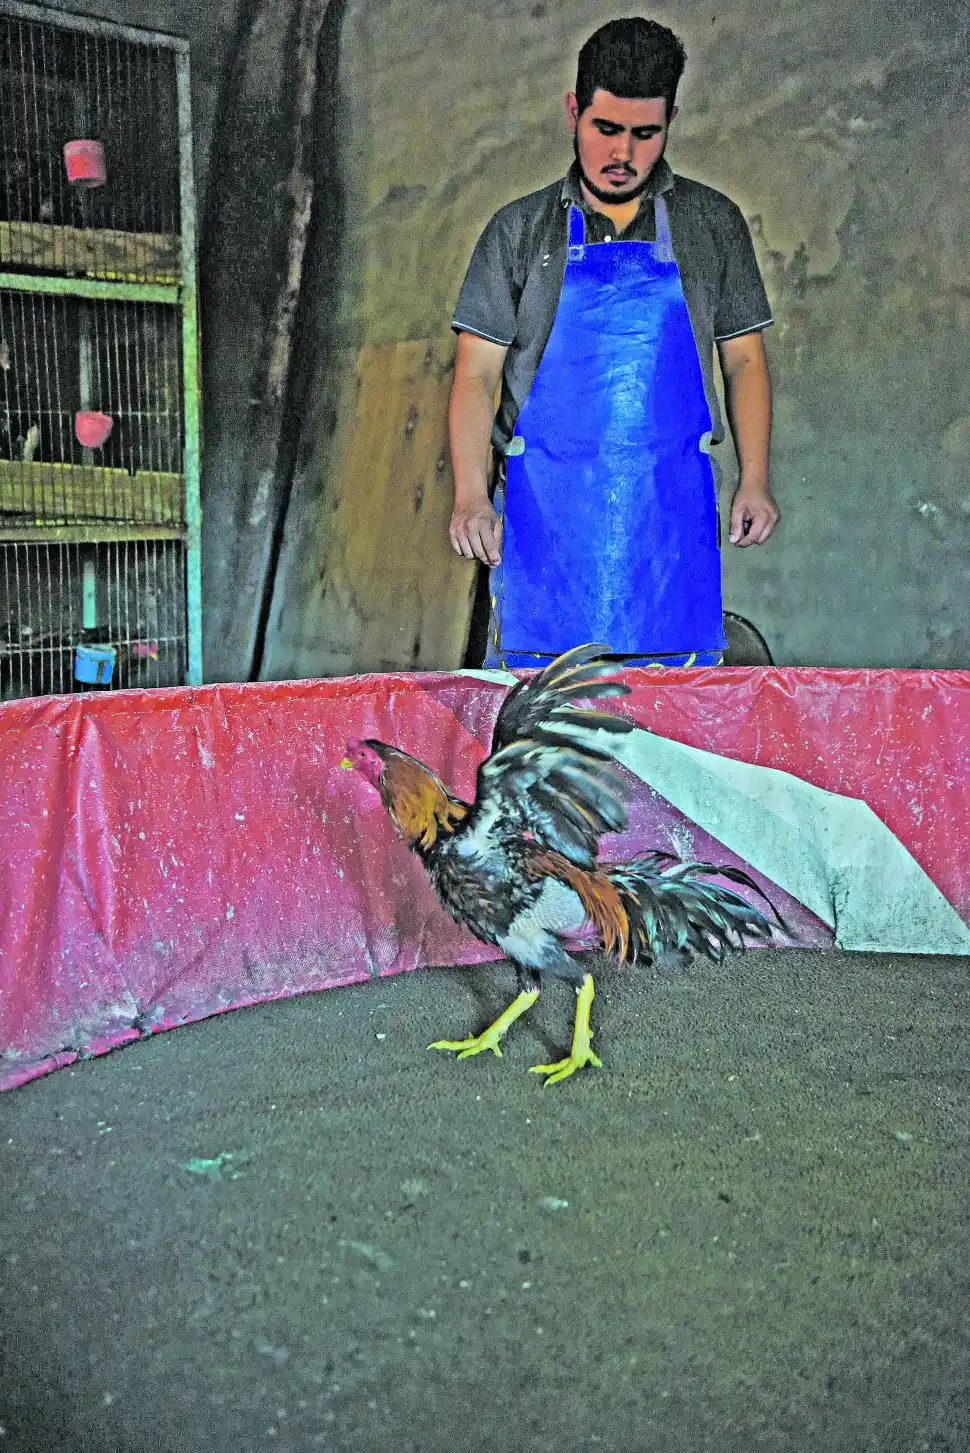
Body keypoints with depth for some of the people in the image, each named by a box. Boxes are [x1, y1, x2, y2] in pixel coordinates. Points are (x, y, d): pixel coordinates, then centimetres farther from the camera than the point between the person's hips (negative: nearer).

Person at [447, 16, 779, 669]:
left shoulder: (714, 223, 11)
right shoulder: (519, 230, 8)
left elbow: (745, 359, 13)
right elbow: (476, 374, 4)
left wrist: (755, 481, -1)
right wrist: (471, 494, -11)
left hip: (672, 516, 1)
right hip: (545, 512, 0)